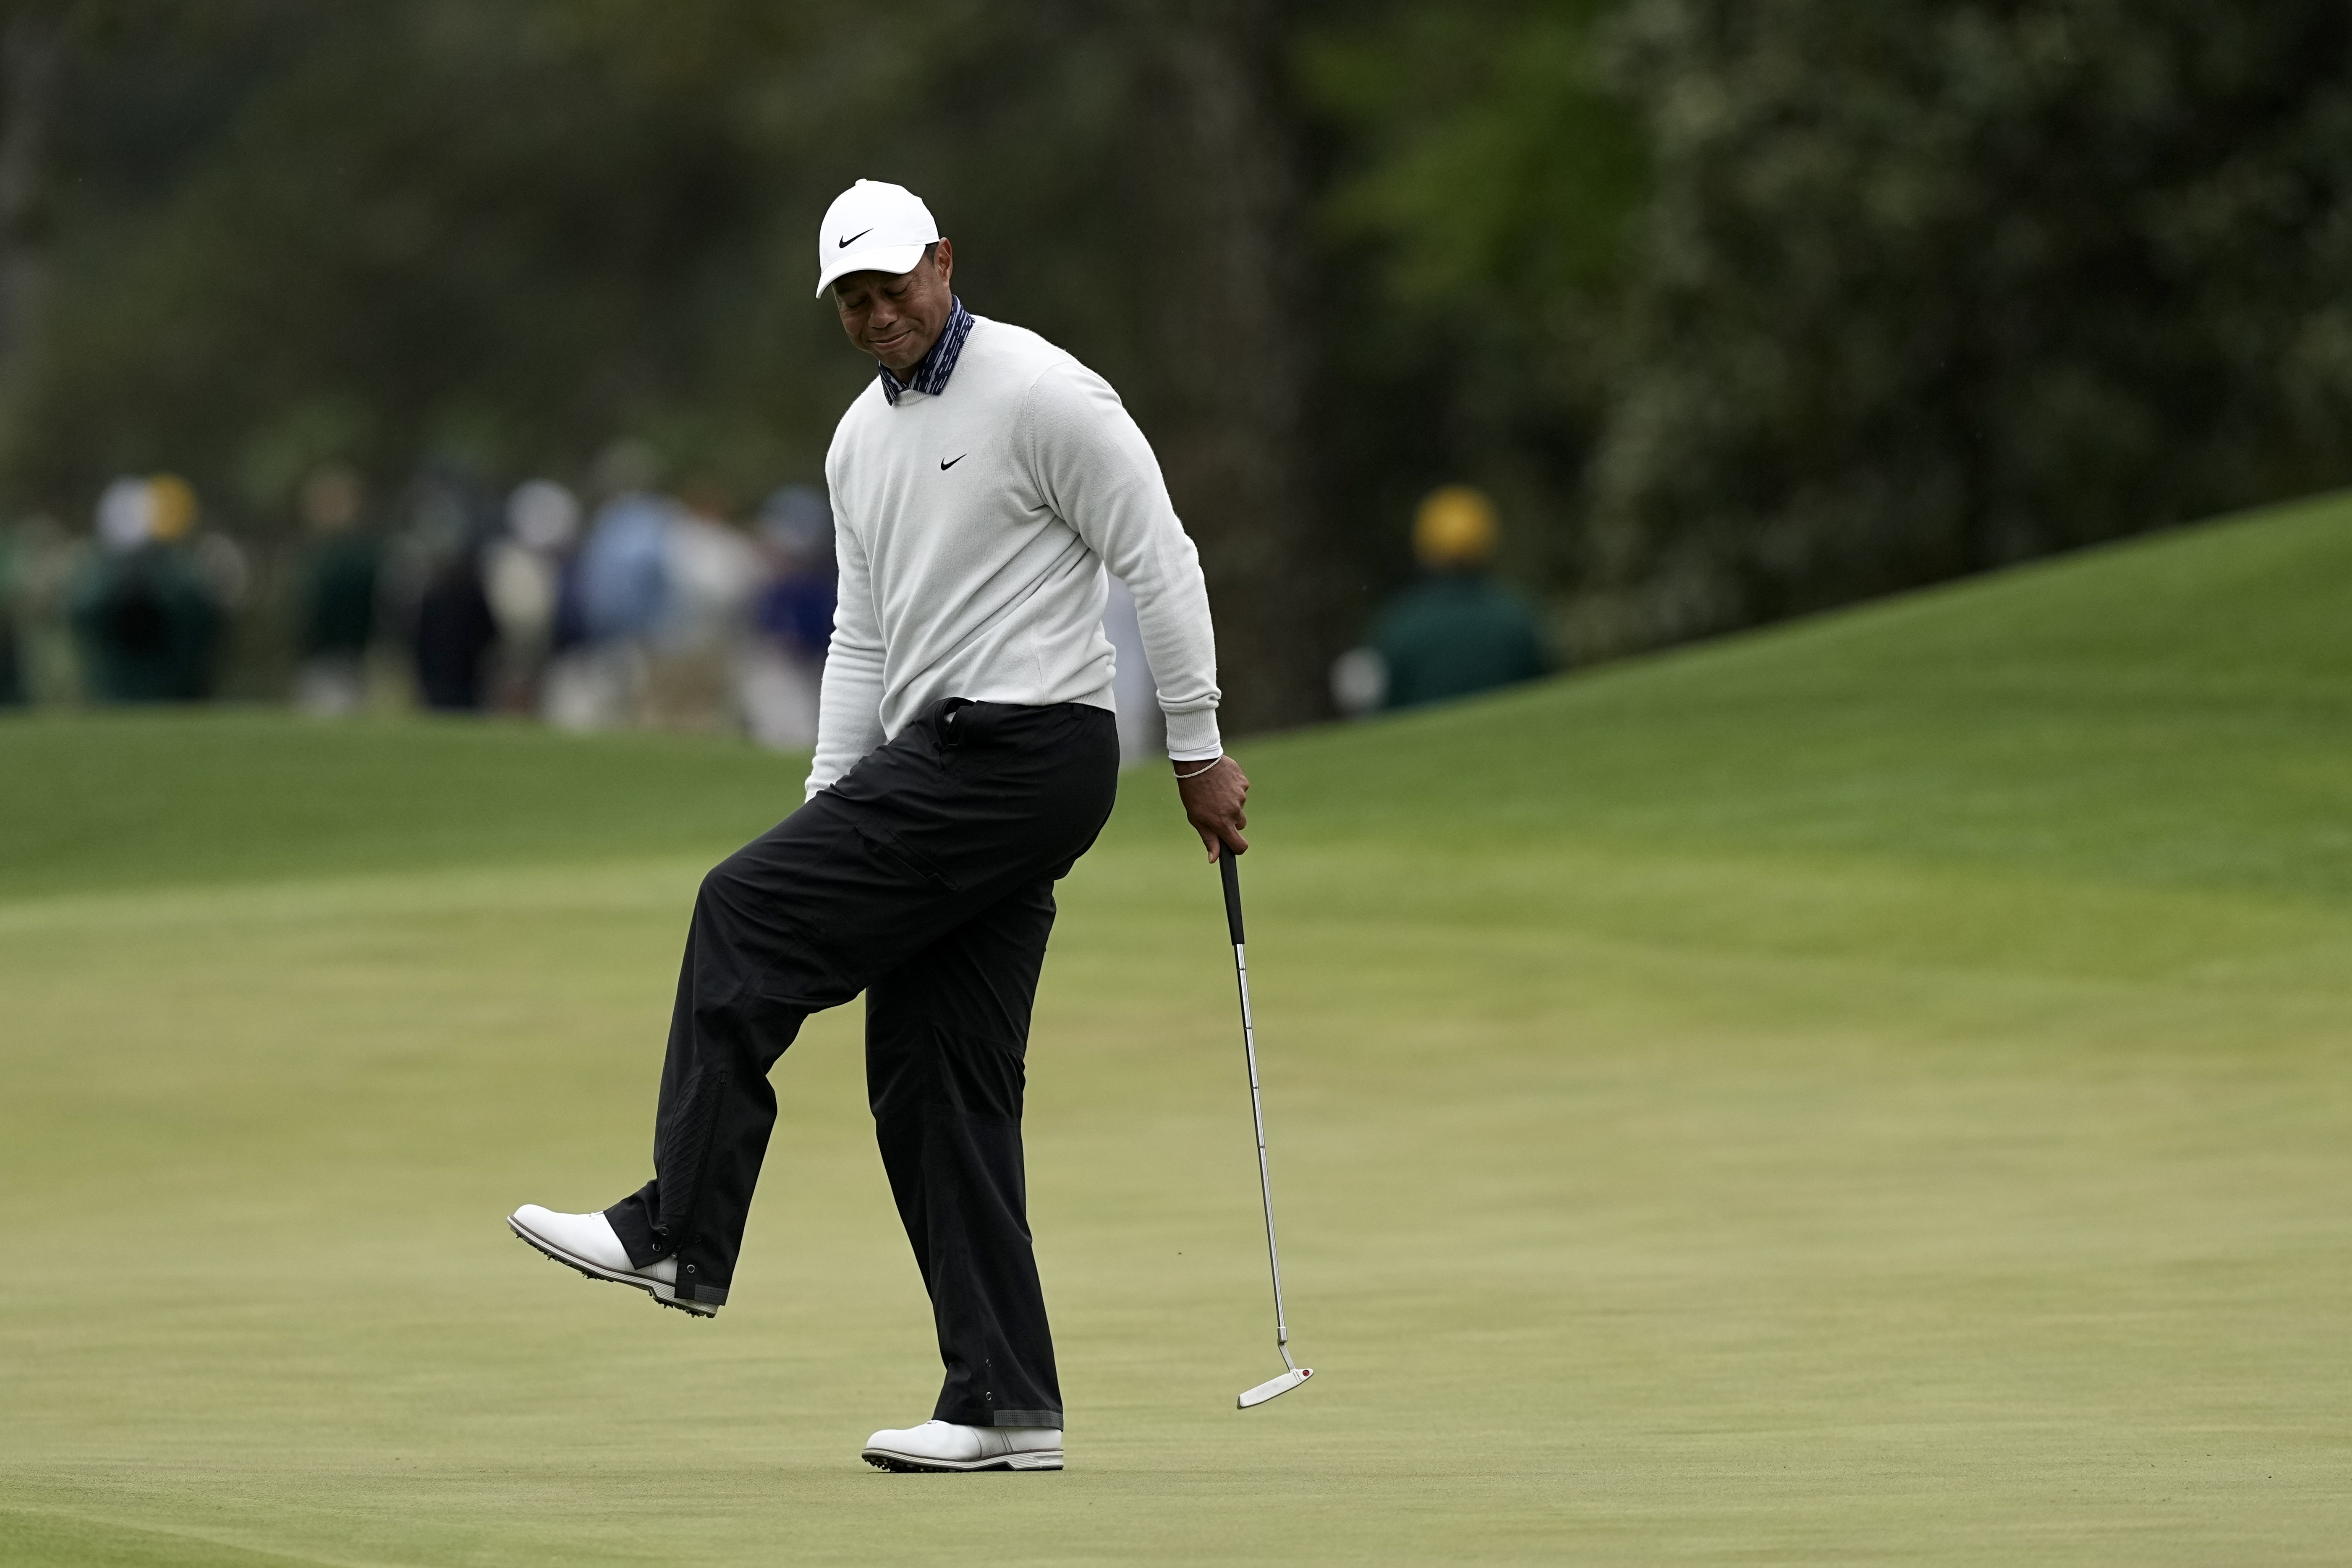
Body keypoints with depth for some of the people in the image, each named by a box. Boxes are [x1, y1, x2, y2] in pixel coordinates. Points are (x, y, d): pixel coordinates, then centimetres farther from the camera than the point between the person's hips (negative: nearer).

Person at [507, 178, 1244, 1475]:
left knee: (747, 913, -14)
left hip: (1023, 742, -9)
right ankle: (1005, 1405, 4)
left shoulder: (1041, 394, -9)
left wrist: (1199, 750, -10)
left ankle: (676, 1234, -11)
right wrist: (829, 814, 12)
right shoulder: (860, 443, 17)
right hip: (943, 765, 9)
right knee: (935, 1075, 4)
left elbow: (1159, 562, -9)